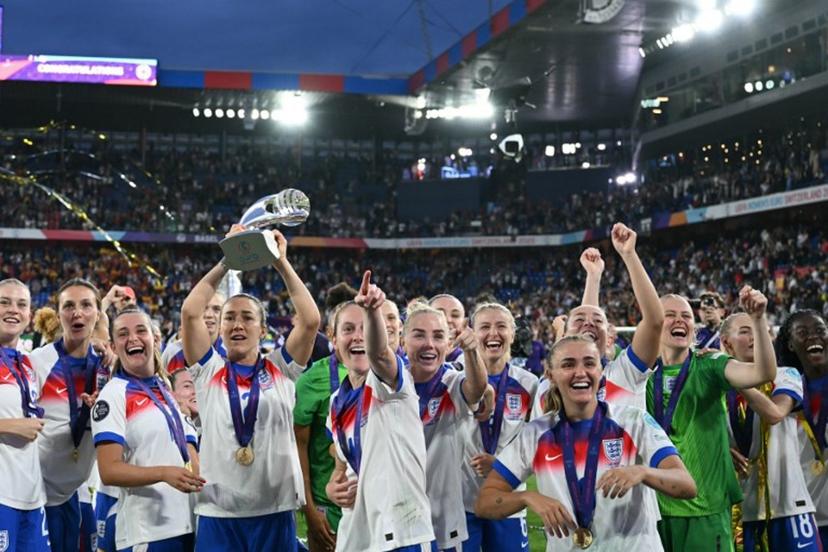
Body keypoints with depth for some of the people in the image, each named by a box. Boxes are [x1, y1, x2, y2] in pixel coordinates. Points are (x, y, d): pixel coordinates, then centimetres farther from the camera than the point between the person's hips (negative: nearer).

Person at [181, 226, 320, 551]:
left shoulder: (281, 370, 6)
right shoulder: (209, 371, 6)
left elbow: (311, 319, -6)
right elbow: (190, 311, -5)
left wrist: (281, 263, -1)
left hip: (275, 512, 1)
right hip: (218, 514, 0)